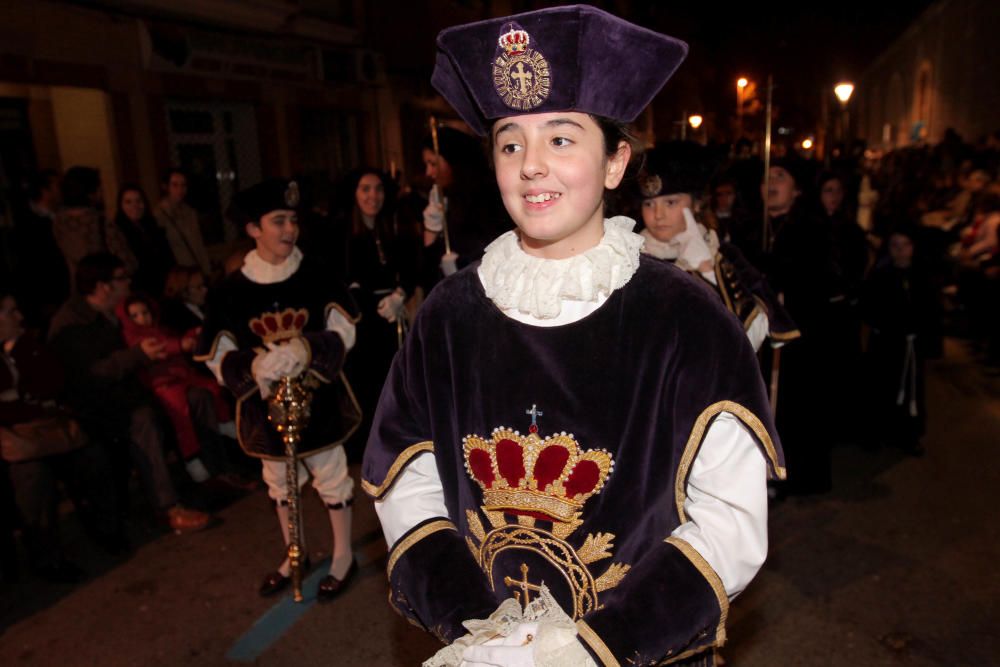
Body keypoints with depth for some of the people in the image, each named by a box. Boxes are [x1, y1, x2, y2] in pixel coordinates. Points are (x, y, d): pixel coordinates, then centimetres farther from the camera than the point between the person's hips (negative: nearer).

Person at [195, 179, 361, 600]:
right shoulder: (230, 292, -7)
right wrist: (255, 366, -28)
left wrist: (304, 350, -29)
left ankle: (343, 557, 32)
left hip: (318, 399, -2)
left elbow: (344, 332, -10)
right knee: (279, 482, 19)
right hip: (265, 404, 2)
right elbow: (217, 358, -7)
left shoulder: (316, 275, -9)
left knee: (331, 475, 11)